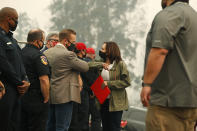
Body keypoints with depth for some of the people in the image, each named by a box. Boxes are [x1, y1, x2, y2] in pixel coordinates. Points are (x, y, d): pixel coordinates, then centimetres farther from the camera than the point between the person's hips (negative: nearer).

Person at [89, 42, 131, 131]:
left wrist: (109, 83, -18)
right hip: (103, 102, 7)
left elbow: (126, 82, -16)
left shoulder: (120, 64, -10)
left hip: (116, 103, -7)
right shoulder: (101, 64, 10)